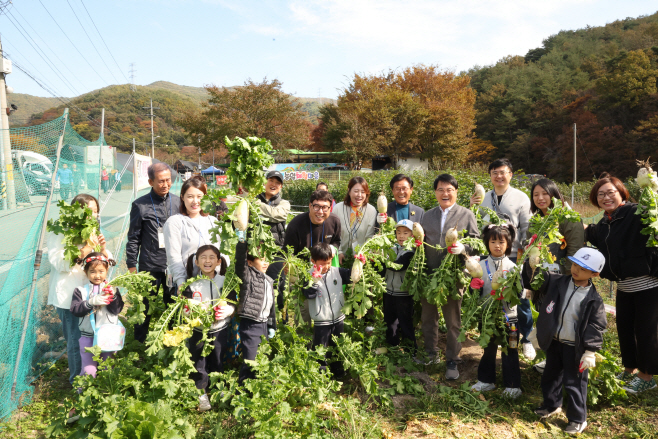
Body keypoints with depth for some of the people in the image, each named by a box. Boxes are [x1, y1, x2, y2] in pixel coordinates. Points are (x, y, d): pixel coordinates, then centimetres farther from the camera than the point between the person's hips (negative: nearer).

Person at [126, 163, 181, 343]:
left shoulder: (178, 202, 6)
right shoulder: (140, 205, -4)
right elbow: (133, 238, 0)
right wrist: (131, 265, -1)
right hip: (150, 267, -3)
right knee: (145, 308, 7)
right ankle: (139, 345, 24)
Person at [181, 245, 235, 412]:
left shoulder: (225, 282, -3)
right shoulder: (192, 285, -4)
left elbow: (233, 304, 0)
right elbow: (184, 308, 2)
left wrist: (227, 311, -20)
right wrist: (190, 311, -19)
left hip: (220, 329, 0)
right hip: (198, 330, 0)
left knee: (217, 362, 12)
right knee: (199, 362, 5)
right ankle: (202, 393, 22)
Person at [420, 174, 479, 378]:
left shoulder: (467, 215, 2)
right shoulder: (427, 215, 14)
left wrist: (462, 248, -22)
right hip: (429, 274, 4)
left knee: (453, 321, 6)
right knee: (428, 317, 14)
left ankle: (452, 360, 19)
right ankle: (431, 354, 31)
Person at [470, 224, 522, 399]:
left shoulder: (512, 266, -2)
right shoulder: (482, 265, 1)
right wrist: (475, 287, -18)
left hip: (509, 315, -1)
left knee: (510, 351, 7)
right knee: (489, 349, 16)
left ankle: (512, 385, 22)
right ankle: (486, 381, 32)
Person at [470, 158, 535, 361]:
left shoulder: (521, 198, 0)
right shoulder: (484, 198, 9)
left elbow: (527, 228, -1)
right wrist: (473, 208, -2)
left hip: (514, 257, -3)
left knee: (521, 299, 4)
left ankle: (525, 338, 20)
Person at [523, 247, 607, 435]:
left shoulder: (593, 299, -13)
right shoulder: (557, 283, -4)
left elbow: (596, 326, -10)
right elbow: (534, 282, 1)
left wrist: (590, 352, -13)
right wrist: (532, 264, -17)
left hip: (575, 347, -4)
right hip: (554, 342, 5)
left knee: (575, 383, 6)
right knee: (550, 376, 21)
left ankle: (578, 419, 25)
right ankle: (551, 405, 44)